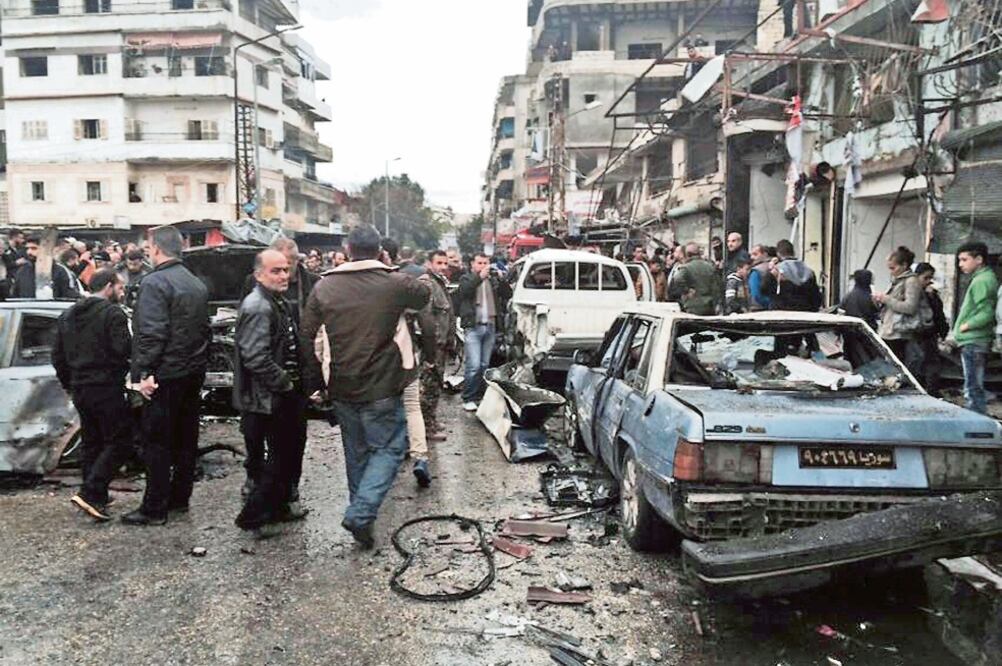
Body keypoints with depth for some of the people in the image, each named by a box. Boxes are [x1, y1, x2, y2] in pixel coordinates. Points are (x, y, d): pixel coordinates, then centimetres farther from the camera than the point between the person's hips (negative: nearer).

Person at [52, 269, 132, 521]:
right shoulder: (113, 313, -10)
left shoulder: (67, 316, 15)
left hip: (80, 390, 8)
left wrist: (69, 384, 23)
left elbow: (58, 355, 17)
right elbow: (123, 349, -20)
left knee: (90, 443, 15)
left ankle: (97, 498, 19)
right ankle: (90, 493, -12)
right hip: (107, 389, -8)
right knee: (119, 443, -2)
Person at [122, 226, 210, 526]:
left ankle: (154, 509, 6)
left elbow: (151, 333, -21)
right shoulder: (197, 284, 13)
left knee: (157, 442, 0)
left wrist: (145, 372, -18)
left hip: (165, 375, -8)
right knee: (186, 438, 14)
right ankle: (179, 498, 24)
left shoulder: (155, 282, -14)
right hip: (194, 372, 8)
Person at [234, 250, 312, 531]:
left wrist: (299, 381, 12)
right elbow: (256, 359, -27)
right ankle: (254, 515, 12)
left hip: (287, 393, 10)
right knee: (281, 455, 0)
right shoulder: (257, 308, -20)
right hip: (272, 399, -10)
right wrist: (285, 383, -18)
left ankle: (279, 505, 33)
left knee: (291, 451, 18)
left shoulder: (282, 304, 12)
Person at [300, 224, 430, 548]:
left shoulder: (324, 287, 0)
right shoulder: (394, 283, -9)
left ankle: (360, 511, 31)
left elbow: (306, 339, 3)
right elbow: (425, 295, 12)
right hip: (381, 388, -4)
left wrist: (315, 381, 11)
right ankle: (361, 512, -7)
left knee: (355, 452, 19)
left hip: (342, 388, 4)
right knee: (390, 448, 7)